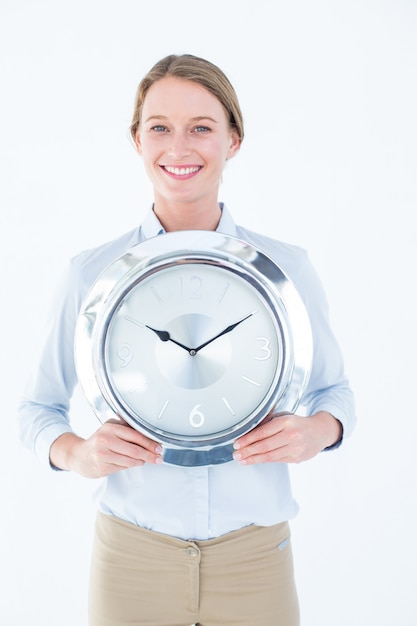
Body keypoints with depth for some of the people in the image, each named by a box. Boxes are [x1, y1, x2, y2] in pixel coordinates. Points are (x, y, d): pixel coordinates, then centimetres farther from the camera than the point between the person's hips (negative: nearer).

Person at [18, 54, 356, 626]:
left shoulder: (286, 268, -4)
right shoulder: (93, 274, -5)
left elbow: (334, 389, 8)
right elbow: (39, 408, 4)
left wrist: (316, 431, -14)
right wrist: (77, 453, -17)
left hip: (255, 557, 1)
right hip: (132, 557, 0)